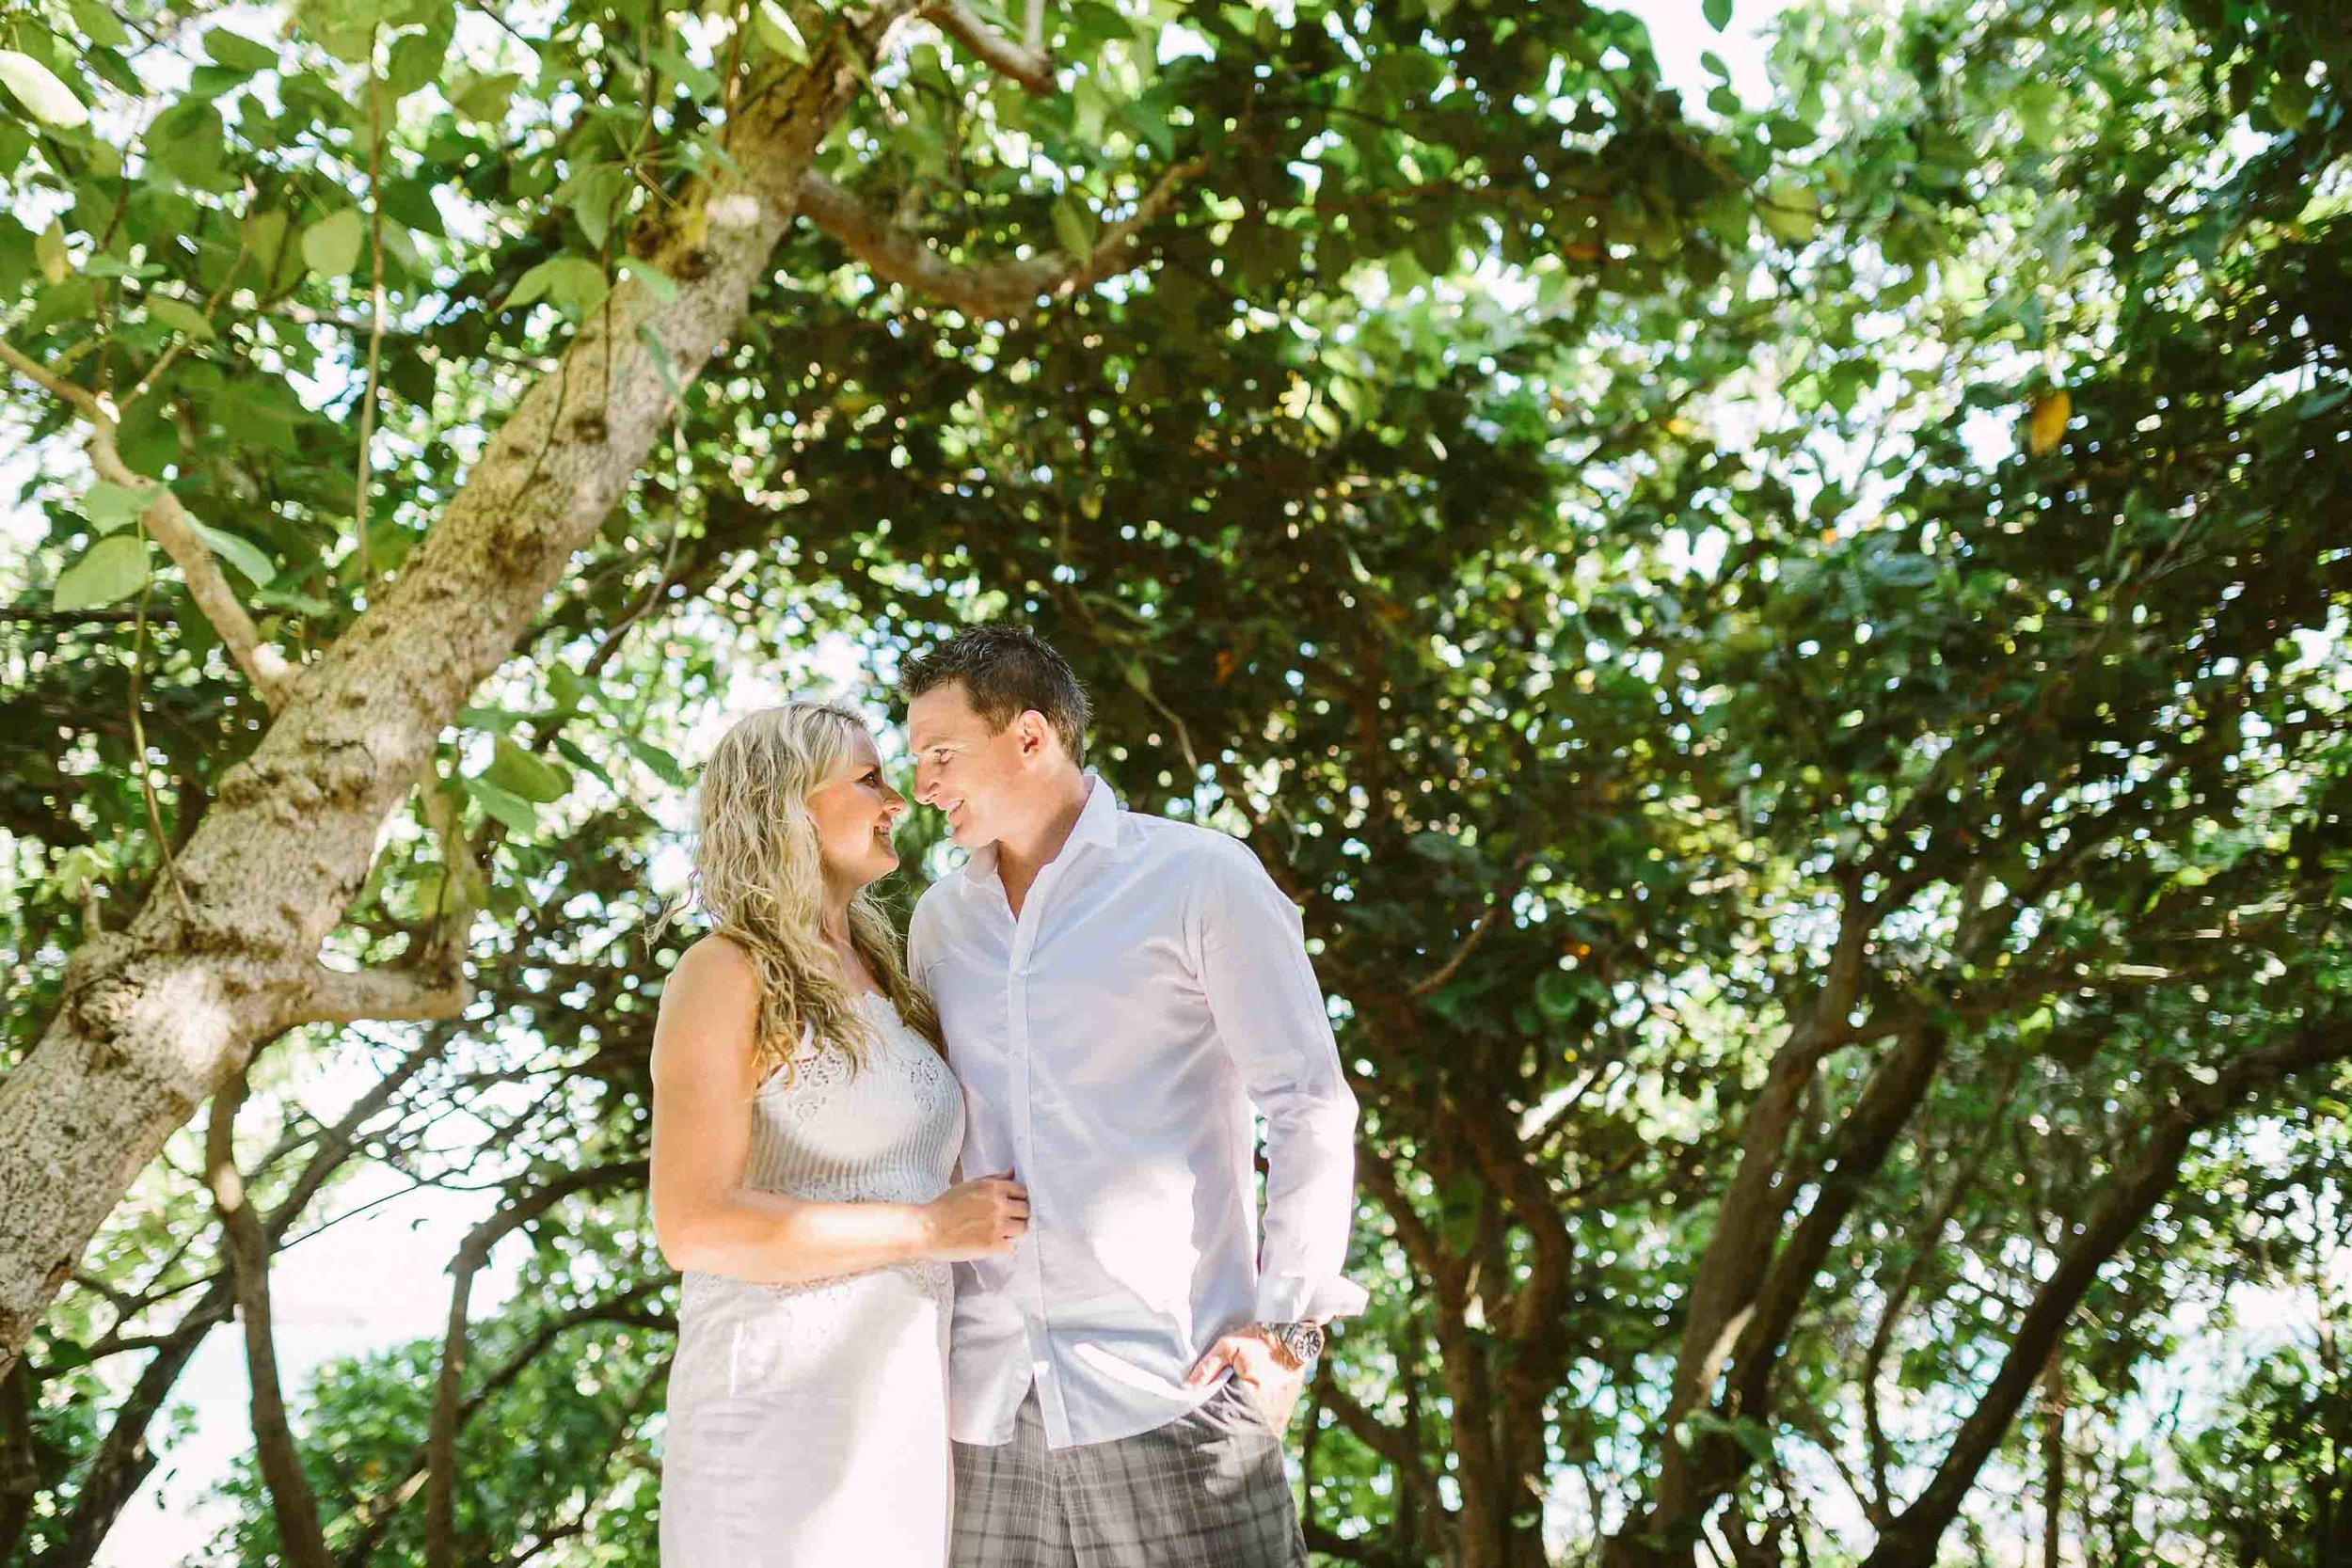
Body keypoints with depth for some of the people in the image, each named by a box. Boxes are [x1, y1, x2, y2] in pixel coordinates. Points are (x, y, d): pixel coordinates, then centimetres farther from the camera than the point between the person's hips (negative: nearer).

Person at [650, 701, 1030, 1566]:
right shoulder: (723, 974, -8)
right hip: (779, 1421, -8)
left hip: (899, 1420, 8)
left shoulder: (876, 984, 16)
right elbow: (695, 1226, -18)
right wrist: (933, 1229, -15)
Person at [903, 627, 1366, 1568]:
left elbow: (1310, 1106, -4)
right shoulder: (940, 921, 15)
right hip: (988, 1401, 5)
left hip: (1168, 1385, -4)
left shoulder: (1200, 878, -1)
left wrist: (1289, 1321, -13)